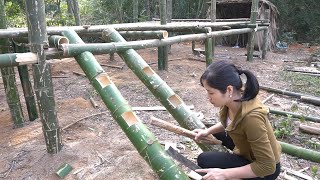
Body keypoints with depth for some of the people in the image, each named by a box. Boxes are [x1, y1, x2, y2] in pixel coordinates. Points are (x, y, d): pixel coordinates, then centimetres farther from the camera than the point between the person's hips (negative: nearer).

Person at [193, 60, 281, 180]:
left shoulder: (251, 116, -38)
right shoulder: (234, 99, -15)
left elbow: (267, 166, -29)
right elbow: (228, 123, 10)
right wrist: (208, 131, -2)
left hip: (265, 168, -7)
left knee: (204, 160, -13)